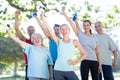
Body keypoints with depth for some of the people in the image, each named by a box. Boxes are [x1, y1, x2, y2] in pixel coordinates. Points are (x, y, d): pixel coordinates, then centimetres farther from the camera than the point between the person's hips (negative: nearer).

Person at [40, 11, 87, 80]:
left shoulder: (74, 42, 5)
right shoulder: (59, 41, 5)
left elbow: (84, 54, 6)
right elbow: (48, 28, 0)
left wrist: (76, 62, -4)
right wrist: (42, 16, -2)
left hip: (69, 70, -1)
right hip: (58, 70, 1)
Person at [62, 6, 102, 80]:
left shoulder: (94, 38, 9)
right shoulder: (80, 35, 1)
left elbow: (97, 52, 11)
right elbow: (71, 22, -5)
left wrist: (99, 64, 9)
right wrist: (64, 12, -9)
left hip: (94, 62, 3)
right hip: (85, 61, -3)